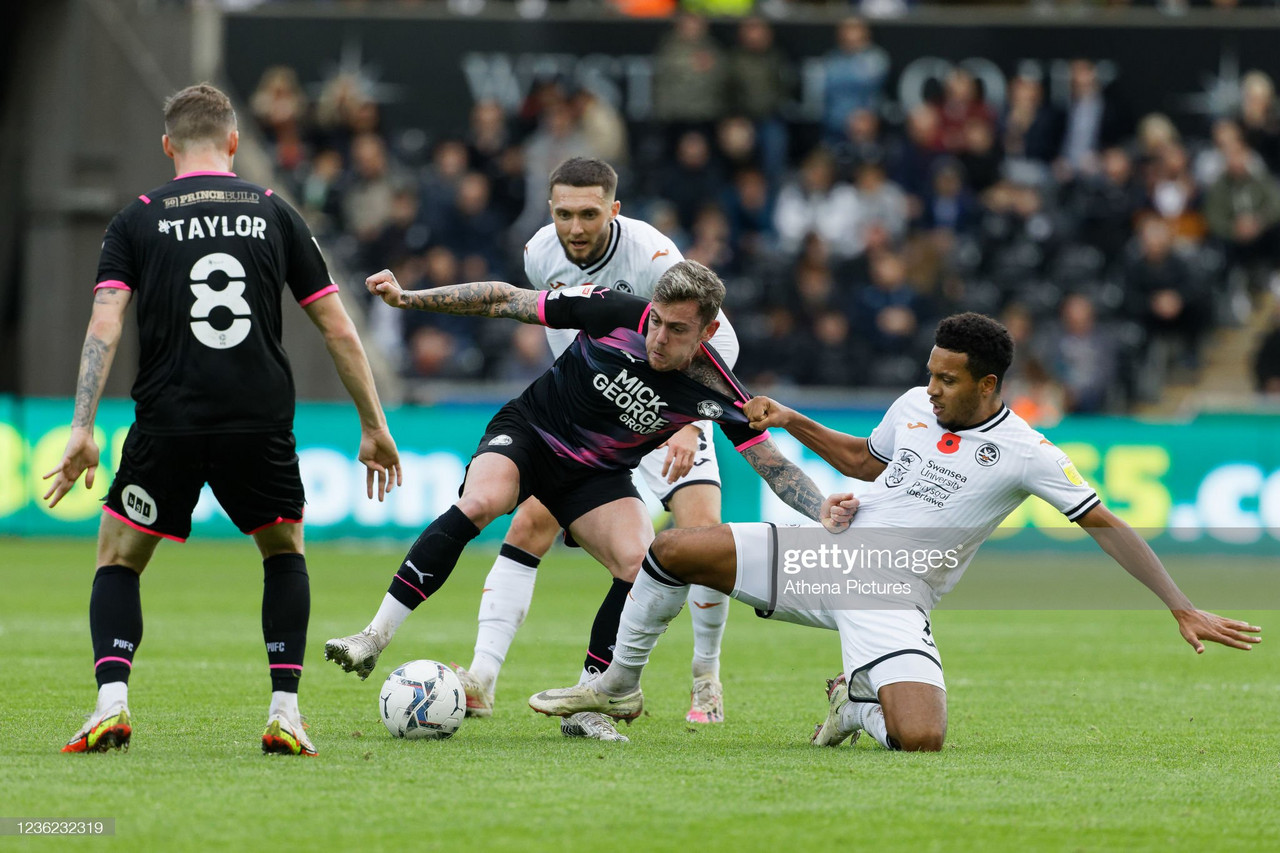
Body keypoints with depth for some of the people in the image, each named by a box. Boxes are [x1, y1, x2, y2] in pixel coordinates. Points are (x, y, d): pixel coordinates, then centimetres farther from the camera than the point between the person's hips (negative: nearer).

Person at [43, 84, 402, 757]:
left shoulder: (138, 219, 6)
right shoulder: (275, 214, 9)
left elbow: (103, 327, -7)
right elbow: (339, 330, 9)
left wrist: (82, 430, -10)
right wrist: (374, 427, 17)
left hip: (166, 427, -1)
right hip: (260, 423, 1)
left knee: (117, 561, 15)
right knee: (285, 553, 24)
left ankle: (111, 701, -7)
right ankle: (285, 711, 9)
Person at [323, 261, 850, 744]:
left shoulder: (715, 392, -19)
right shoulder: (615, 313, -24)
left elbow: (773, 464, -13)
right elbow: (506, 301, -15)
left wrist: (824, 513, -31)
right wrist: (408, 297, -17)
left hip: (597, 477, 2)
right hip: (527, 432, -2)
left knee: (642, 567, -21)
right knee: (479, 504, -32)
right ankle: (374, 640, -30)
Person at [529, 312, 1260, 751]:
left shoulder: (1024, 452, -11)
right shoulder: (914, 406, 6)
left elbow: (1106, 525, -10)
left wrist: (1183, 609, -15)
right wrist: (793, 424, 16)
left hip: (892, 603, -5)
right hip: (828, 559, 5)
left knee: (920, 741, -29)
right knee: (674, 551, -8)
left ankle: (858, 704, 8)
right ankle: (619, 686, 15)